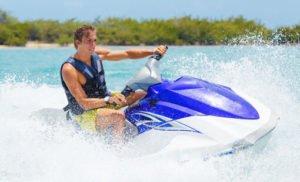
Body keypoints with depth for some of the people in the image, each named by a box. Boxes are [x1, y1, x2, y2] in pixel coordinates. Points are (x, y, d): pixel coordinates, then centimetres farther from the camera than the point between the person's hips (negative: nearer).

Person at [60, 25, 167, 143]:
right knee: (118, 116, -36)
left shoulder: (96, 55, 0)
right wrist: (109, 100, -41)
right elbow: (83, 103, -27)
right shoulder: (69, 69, -22)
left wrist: (154, 52, -6)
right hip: (85, 115, -8)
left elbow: (127, 54, 4)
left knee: (144, 95, 3)